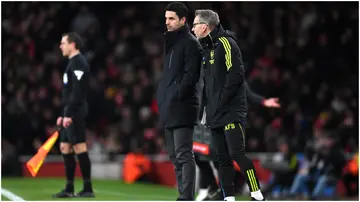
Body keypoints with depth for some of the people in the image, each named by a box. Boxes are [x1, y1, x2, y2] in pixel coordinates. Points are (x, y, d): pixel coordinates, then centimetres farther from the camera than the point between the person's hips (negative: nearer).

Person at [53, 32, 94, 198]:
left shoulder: (78, 63, -12)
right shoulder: (73, 63, 20)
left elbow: (77, 92, -20)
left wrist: (69, 114, -23)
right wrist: (63, 115, 23)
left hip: (75, 113, -11)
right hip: (71, 114, 11)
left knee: (79, 147, -10)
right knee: (65, 147, 10)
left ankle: (88, 189, -9)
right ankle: (69, 189, 13)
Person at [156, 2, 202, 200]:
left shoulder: (190, 43, -8)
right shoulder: (171, 41, 19)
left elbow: (191, 75, -15)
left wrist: (177, 95, -17)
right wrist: (163, 97, 12)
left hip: (182, 107, -9)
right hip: (169, 108, 9)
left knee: (184, 154, -11)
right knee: (175, 156, 11)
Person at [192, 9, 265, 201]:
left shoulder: (225, 43, -9)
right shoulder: (206, 48, 17)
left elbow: (236, 75, -18)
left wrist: (221, 100, -17)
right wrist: (206, 106, 13)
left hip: (231, 111, -9)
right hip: (215, 114, 9)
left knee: (237, 153, -14)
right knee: (222, 158, 7)